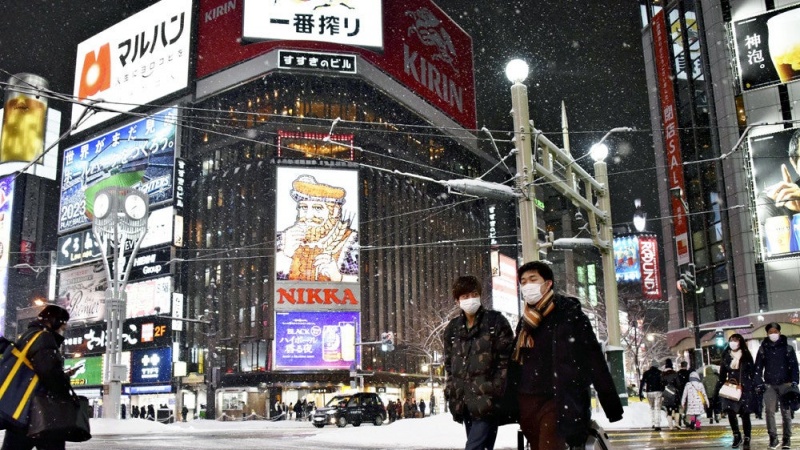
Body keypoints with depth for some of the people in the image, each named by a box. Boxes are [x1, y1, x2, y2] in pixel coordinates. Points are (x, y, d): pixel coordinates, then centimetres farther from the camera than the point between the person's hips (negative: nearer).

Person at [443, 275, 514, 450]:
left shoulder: (496, 321, 1)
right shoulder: (452, 328, 14)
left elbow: (506, 359, -3)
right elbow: (449, 364, 19)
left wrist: (494, 392, -11)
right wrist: (451, 392, 9)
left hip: (486, 400, -5)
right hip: (464, 401, 5)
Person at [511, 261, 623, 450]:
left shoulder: (570, 315, -5)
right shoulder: (525, 322, 14)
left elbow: (595, 360, -8)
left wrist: (613, 406, -12)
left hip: (557, 403, -6)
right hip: (527, 402, 6)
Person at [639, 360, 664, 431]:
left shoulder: (646, 373, 4)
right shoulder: (660, 373, 0)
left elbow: (642, 384, 1)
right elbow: (663, 383, -5)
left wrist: (640, 394, 3)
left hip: (649, 392, 2)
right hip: (658, 392, -2)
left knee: (652, 408, 19)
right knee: (657, 409, -1)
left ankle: (653, 423, 18)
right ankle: (657, 425, -8)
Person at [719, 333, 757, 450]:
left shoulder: (746, 356, 1)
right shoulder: (726, 357, 7)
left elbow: (753, 373, 1)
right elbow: (722, 375, 10)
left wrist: (754, 388, -6)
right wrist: (718, 388, 6)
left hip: (745, 389, -2)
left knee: (745, 414, 1)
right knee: (730, 412, -8)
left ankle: (746, 439, 11)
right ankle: (736, 436, 11)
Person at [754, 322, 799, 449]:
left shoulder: (788, 348, 3)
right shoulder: (763, 349, 6)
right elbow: (758, 367, 7)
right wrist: (759, 384, -2)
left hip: (785, 384, -1)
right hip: (769, 385, 1)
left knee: (786, 411, 1)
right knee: (769, 411, -5)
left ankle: (787, 439, 8)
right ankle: (773, 438, 1)